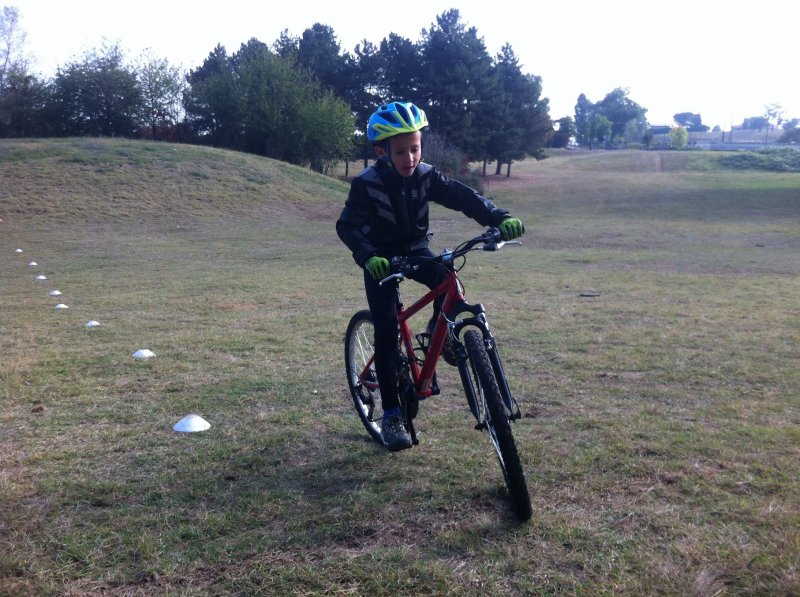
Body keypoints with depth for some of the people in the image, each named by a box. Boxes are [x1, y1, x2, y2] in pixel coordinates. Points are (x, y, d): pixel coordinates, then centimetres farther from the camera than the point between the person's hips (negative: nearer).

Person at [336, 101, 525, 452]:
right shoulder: (367, 184, -22)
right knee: (386, 331, -14)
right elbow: (347, 225, -30)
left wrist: (499, 217, -40)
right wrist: (368, 257, -49)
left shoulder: (425, 176, -13)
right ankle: (391, 416, -6)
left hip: (416, 251, 3)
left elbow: (463, 197, -23)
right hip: (381, 259, -3)